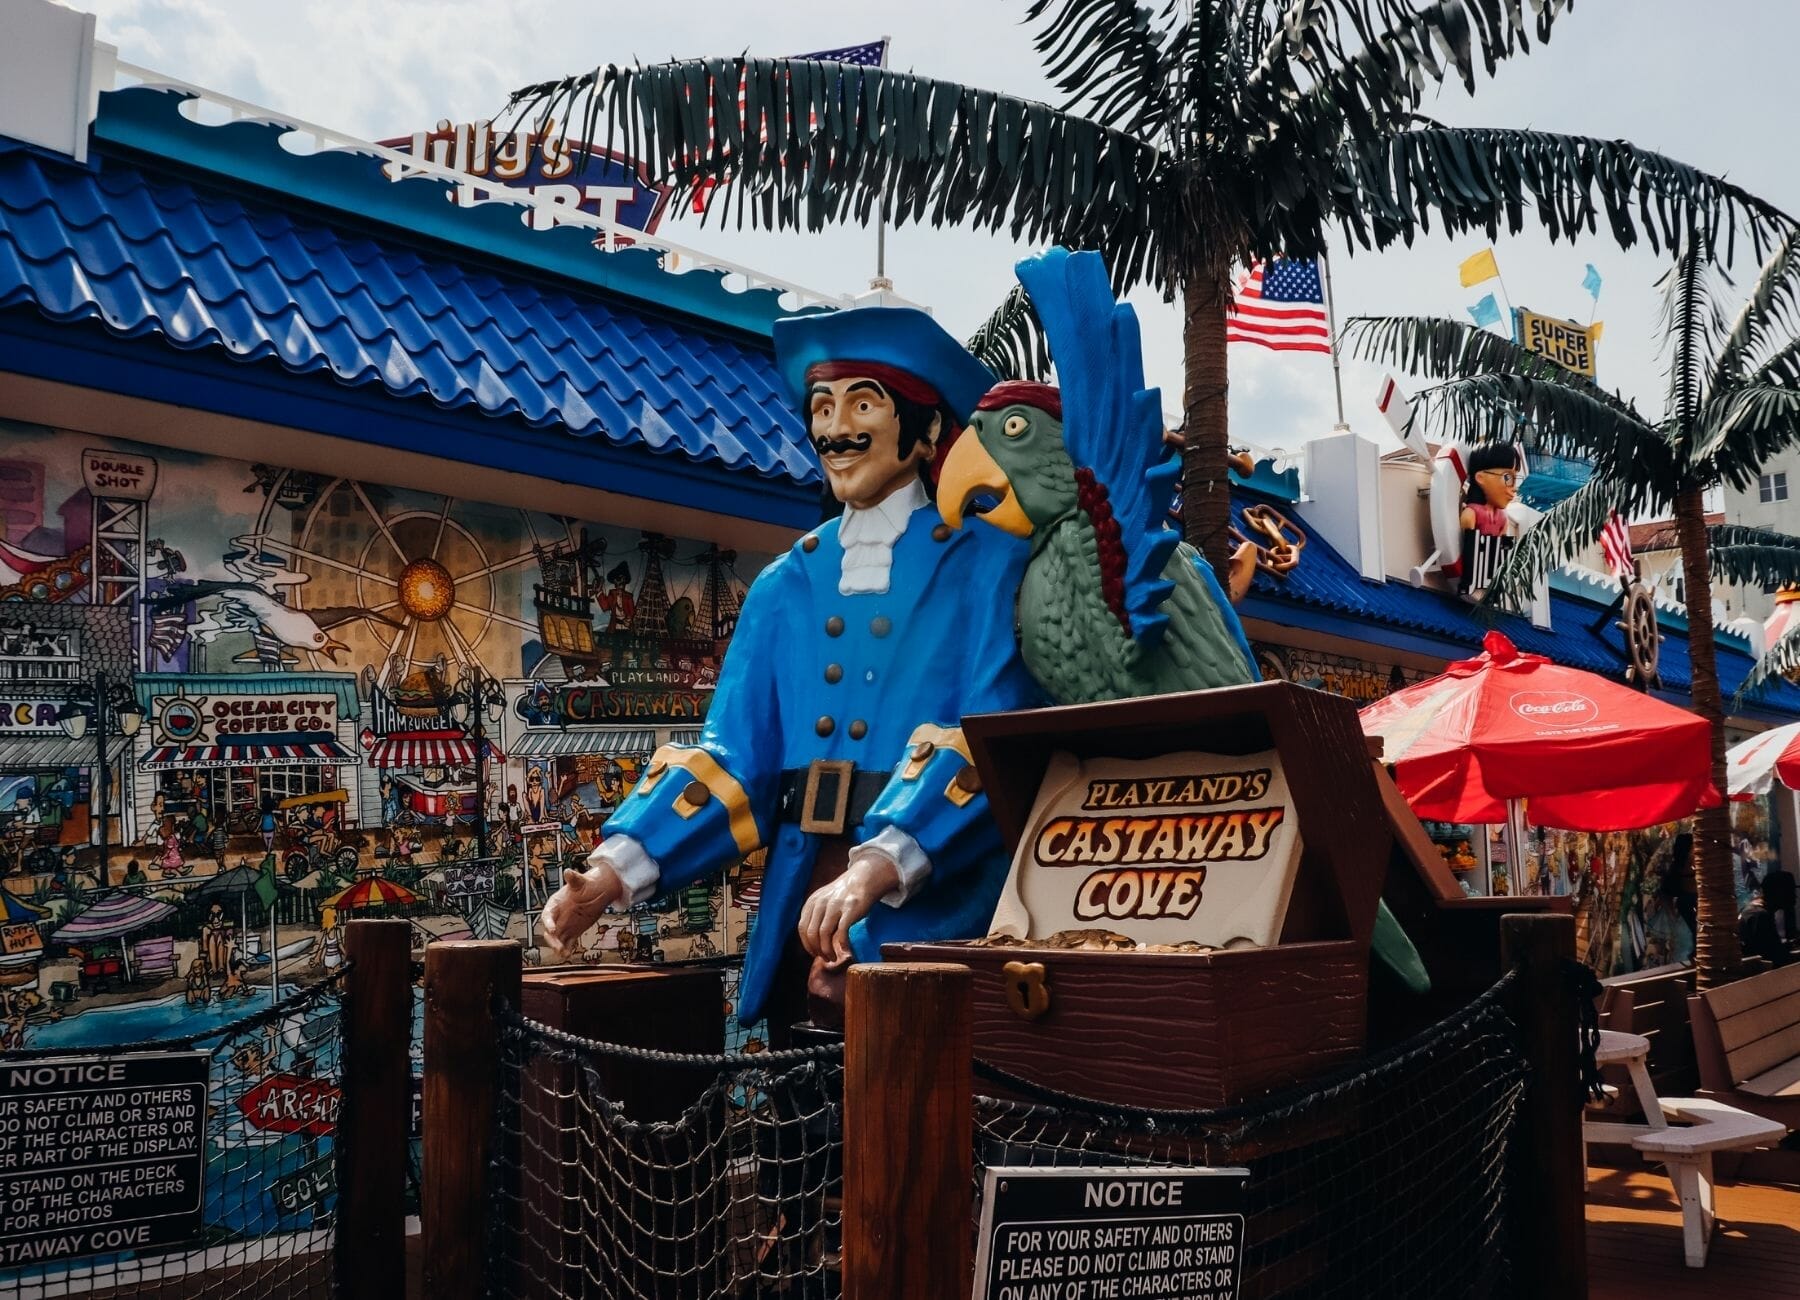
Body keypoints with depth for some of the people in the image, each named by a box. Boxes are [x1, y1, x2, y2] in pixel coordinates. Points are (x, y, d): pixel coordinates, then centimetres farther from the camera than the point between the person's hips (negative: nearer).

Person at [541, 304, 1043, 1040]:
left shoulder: (988, 564, -2)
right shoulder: (786, 585, 12)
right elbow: (733, 754, 4)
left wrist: (879, 867, -31)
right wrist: (615, 868, -11)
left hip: (930, 923, -4)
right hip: (800, 930, 4)